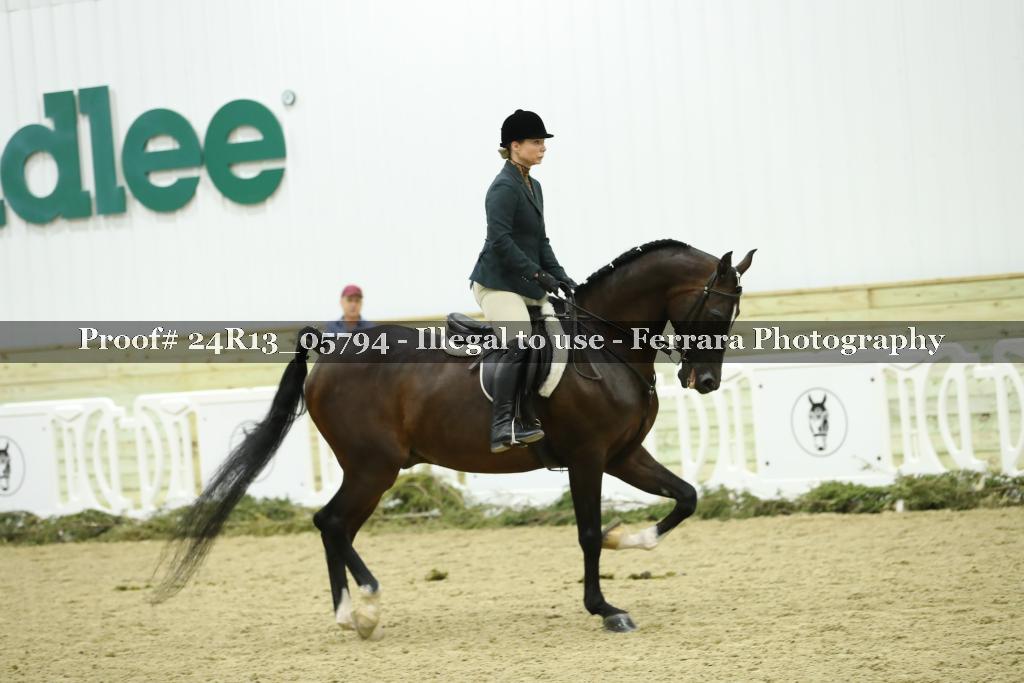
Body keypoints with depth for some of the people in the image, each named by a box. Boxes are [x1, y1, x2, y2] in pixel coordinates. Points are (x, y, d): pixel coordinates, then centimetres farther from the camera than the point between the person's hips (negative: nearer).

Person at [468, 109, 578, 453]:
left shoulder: (533, 186, 17)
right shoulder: (505, 187, -13)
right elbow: (500, 240, -21)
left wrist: (559, 276, 12)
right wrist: (537, 273, -23)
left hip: (525, 284, 10)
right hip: (498, 282, -10)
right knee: (518, 346, -24)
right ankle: (501, 427, -27)